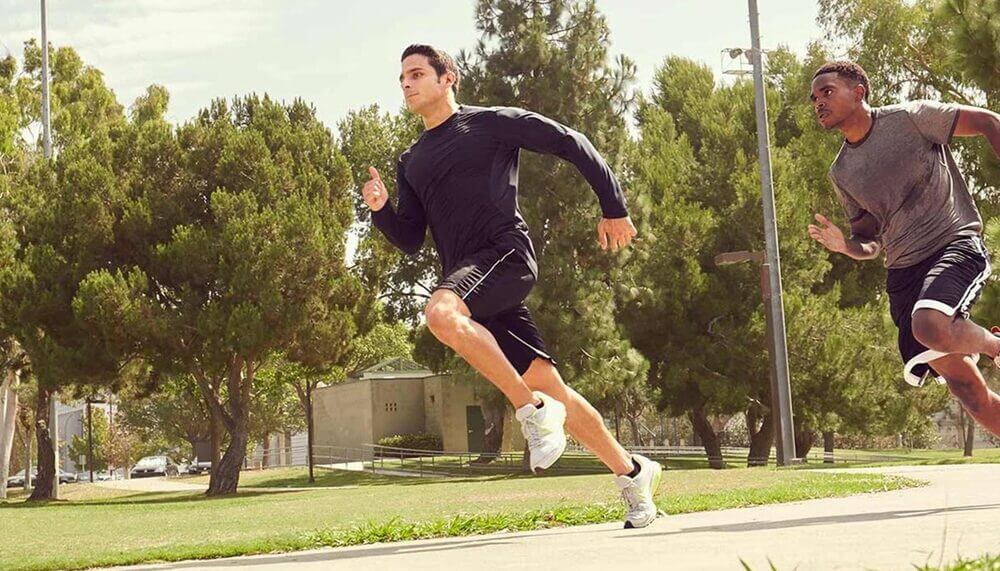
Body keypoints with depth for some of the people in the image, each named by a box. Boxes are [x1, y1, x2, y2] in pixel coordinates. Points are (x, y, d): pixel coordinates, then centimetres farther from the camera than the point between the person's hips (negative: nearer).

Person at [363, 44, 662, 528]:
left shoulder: (490, 123, 6)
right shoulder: (410, 162, 23)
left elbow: (571, 144, 7)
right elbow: (410, 240, 20)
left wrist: (614, 208, 4)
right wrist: (381, 210, -1)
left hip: (506, 254, -6)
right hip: (466, 280, 6)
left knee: (441, 312, -34)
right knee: (546, 383, 3)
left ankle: (534, 410, -24)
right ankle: (632, 473, 15)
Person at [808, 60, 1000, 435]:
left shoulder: (910, 118, -4)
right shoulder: (841, 173, 12)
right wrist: (845, 245, -5)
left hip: (955, 243, -6)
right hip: (902, 270, 6)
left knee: (930, 326, -34)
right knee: (965, 387, 1)